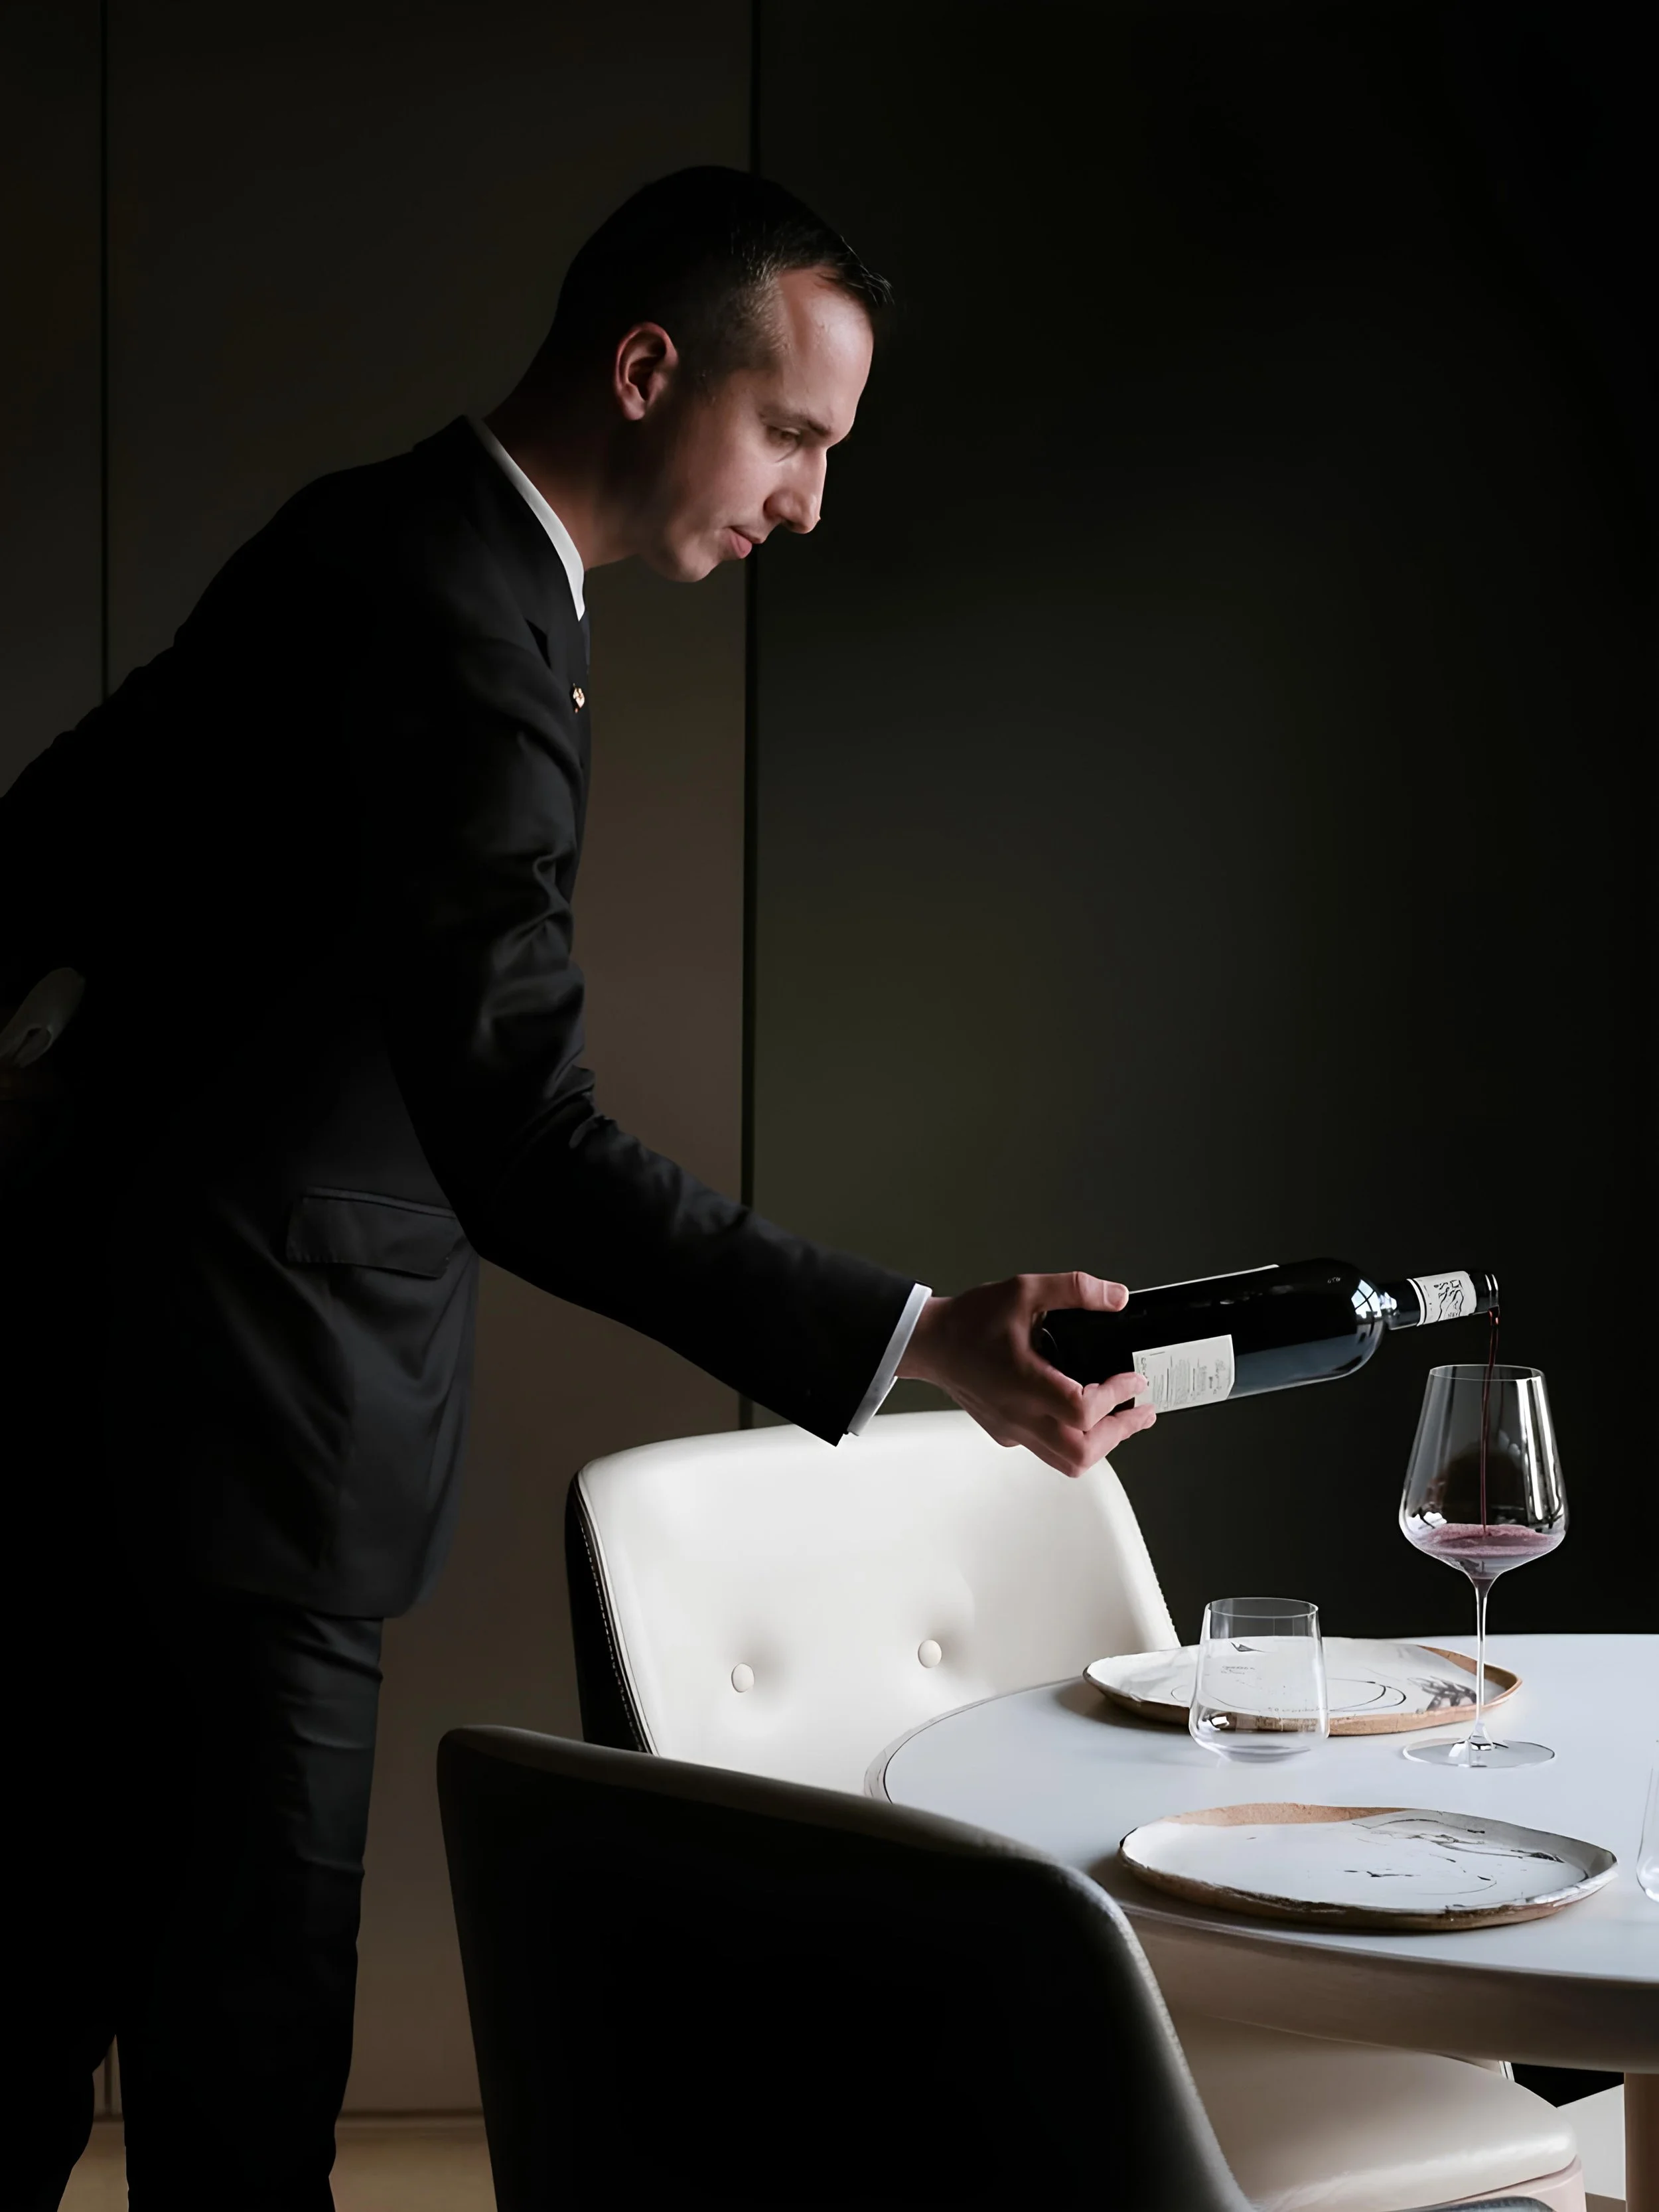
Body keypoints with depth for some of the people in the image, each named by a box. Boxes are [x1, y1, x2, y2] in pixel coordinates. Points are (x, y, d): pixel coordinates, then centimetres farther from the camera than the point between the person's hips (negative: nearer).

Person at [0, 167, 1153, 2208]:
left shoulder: (372, 544, 10)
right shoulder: (459, 629, -21)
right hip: (234, 1415, -10)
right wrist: (915, 1340, -32)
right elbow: (517, 1140, -28)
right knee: (246, 2038, -3)